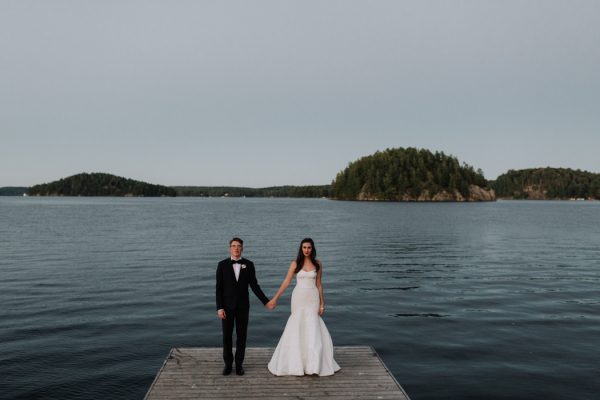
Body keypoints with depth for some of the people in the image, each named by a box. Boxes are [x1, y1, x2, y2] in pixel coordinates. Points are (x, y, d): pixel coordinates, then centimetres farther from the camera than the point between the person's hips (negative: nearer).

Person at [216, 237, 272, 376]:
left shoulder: (249, 264, -2)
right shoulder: (222, 265, -5)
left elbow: (254, 286, 2)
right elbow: (219, 288, -5)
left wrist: (266, 301, -4)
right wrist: (219, 308, -11)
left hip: (243, 306, 1)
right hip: (227, 306, -1)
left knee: (241, 335, 6)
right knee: (227, 336, 6)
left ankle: (239, 364, 20)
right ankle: (228, 363, 21)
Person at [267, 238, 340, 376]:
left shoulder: (317, 264, 3)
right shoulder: (295, 264, -1)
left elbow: (319, 284, 6)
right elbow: (286, 282, 0)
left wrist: (322, 303, 3)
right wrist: (275, 298, -4)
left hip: (312, 299, 0)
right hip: (298, 298, 0)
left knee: (312, 328, -3)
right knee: (297, 329, 2)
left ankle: (314, 364, 7)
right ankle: (296, 363, 15)